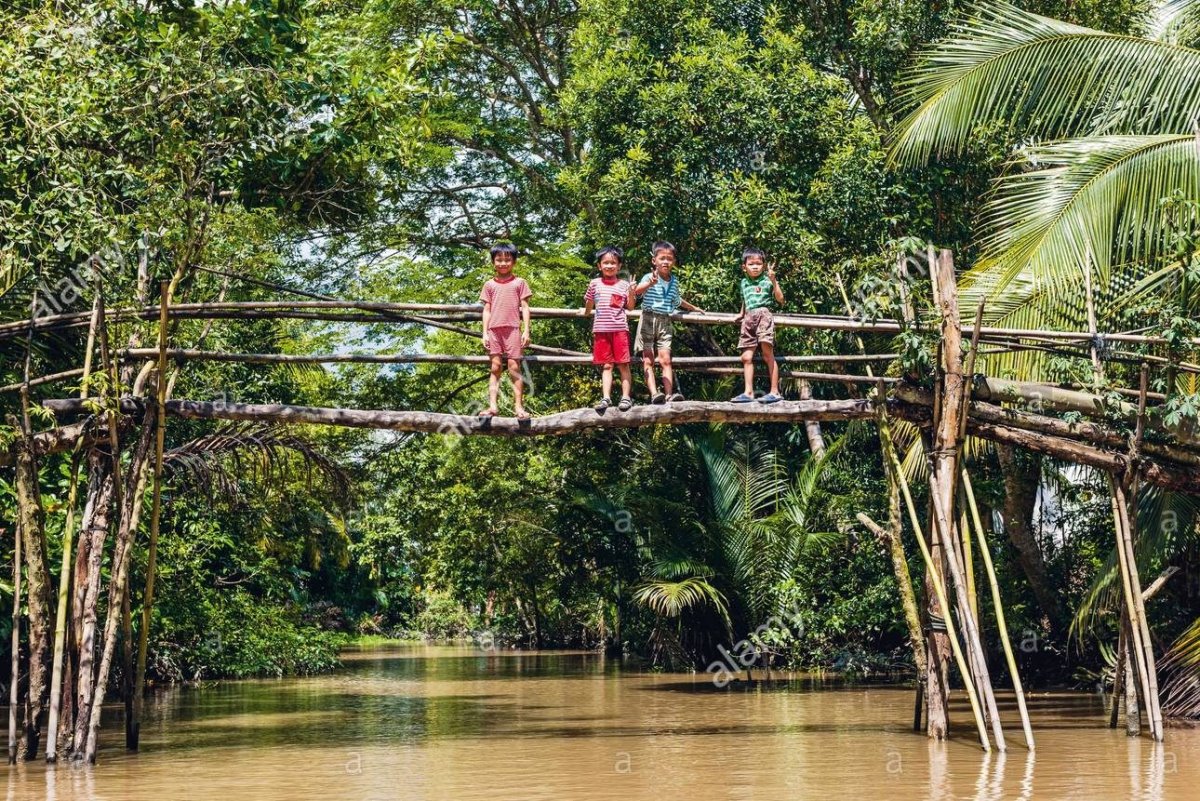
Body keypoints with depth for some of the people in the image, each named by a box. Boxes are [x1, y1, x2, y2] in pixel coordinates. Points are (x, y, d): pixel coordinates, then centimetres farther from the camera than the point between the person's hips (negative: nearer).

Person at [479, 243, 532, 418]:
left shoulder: (519, 283, 8)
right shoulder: (490, 285, 14)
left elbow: (525, 308, 6)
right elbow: (487, 310, 13)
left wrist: (526, 331, -2)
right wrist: (485, 333, 5)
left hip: (513, 329, -2)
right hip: (494, 330, 2)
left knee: (514, 368, -4)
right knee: (495, 367, -1)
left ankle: (518, 406, -4)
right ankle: (493, 406, -5)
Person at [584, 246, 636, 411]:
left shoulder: (624, 284, 5)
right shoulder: (595, 284, 8)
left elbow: (630, 307, 4)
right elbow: (589, 307, 17)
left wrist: (632, 293, -10)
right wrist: (586, 310, -1)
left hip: (620, 328, -1)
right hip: (601, 329, 1)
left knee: (623, 364, -1)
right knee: (606, 365, 2)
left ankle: (626, 397, 1)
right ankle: (605, 398, -1)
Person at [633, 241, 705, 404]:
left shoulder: (674, 282, 12)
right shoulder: (649, 278, -6)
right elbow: (637, 290, -27)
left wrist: (693, 308, 45)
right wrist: (650, 284, -48)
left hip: (665, 323, 4)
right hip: (649, 320, -4)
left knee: (665, 360, -8)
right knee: (648, 361, -7)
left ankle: (669, 394, -15)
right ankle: (654, 394, -16)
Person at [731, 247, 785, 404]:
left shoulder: (766, 280, 0)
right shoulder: (744, 283, 18)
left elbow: (780, 299, -7)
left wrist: (773, 280, -15)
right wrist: (742, 314, 37)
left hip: (764, 313, -6)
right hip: (749, 318, 6)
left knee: (768, 354, -12)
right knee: (746, 357, 1)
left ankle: (775, 392, -12)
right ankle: (748, 392, 3)